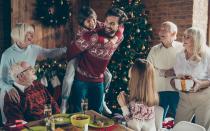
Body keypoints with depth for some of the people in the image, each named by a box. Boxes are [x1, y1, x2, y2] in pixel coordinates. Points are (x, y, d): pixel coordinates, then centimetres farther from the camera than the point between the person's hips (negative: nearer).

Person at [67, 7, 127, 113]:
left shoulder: (119, 39, -8)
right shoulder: (92, 36, -23)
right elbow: (71, 52, -15)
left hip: (98, 81, 4)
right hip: (81, 79, -4)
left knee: (97, 113, 16)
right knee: (77, 112, 6)